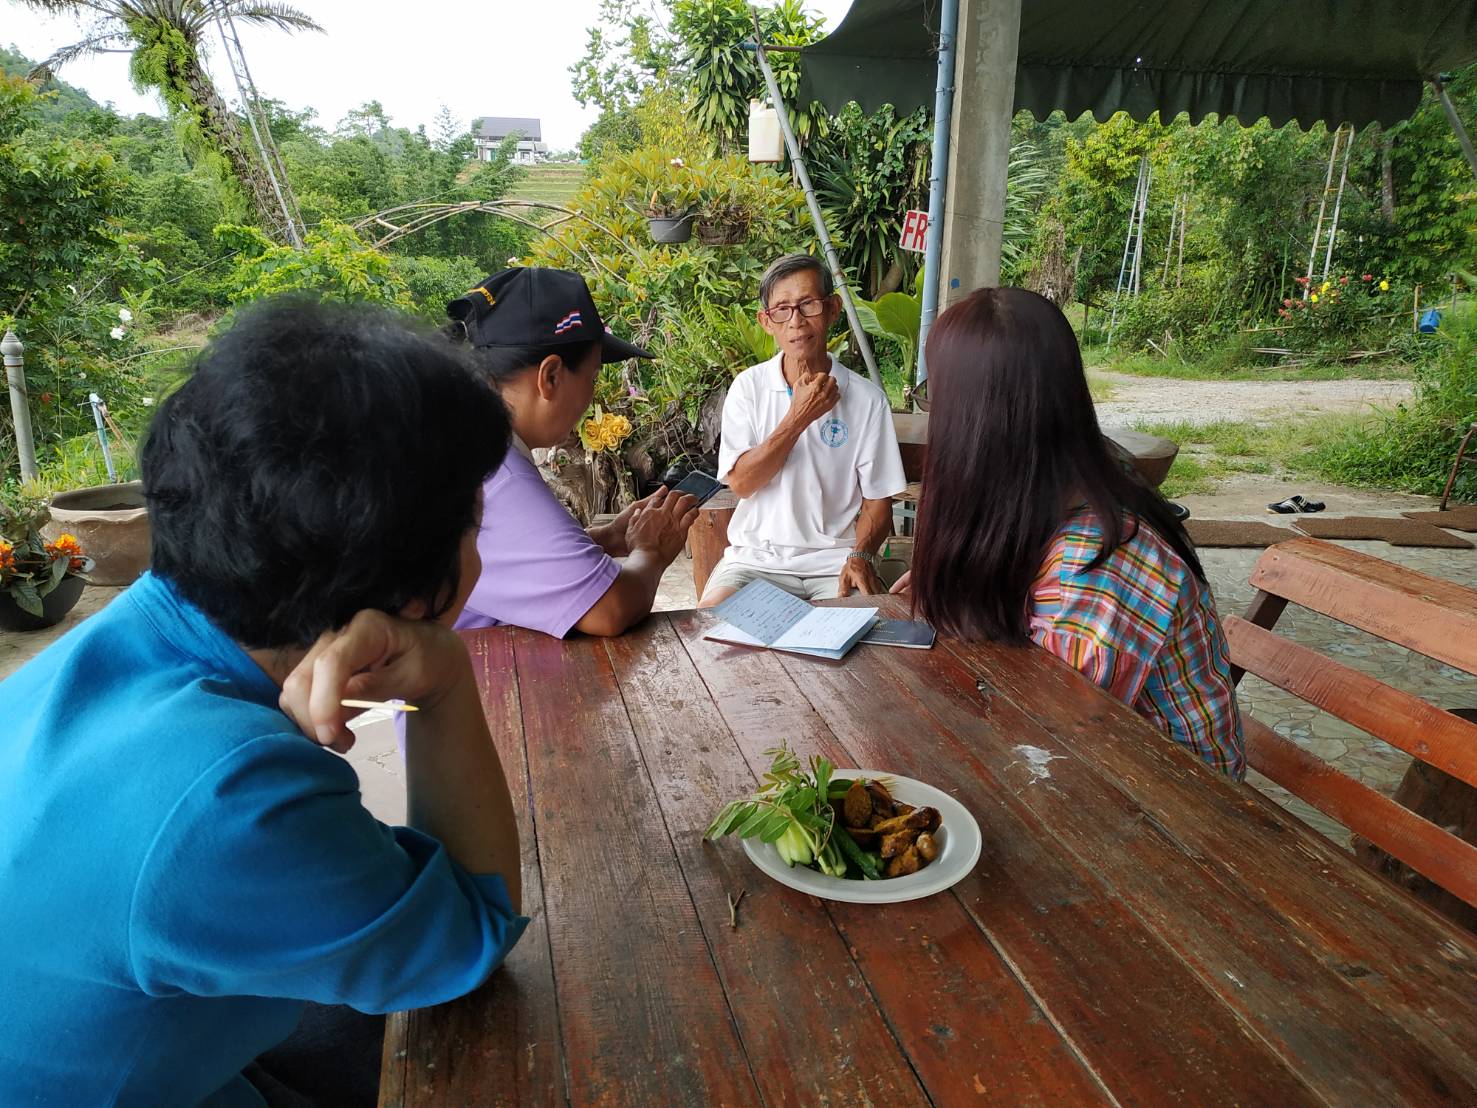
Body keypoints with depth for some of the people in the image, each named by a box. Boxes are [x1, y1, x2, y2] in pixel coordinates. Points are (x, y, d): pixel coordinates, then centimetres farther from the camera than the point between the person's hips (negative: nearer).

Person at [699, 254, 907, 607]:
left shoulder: (866, 398, -1)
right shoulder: (748, 387, 2)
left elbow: (878, 499, 3)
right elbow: (740, 482, -7)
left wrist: (860, 555, -16)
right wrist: (799, 417, -14)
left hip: (835, 560, 0)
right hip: (756, 557, 1)